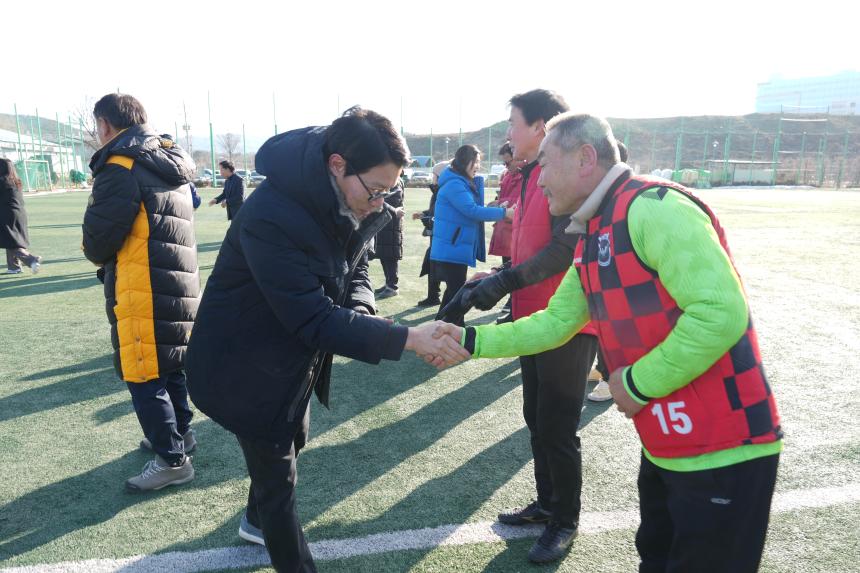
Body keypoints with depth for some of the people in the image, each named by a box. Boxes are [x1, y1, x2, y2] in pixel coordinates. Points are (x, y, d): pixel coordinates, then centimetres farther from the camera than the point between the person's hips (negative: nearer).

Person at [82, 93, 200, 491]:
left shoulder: (121, 168, -15)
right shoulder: (171, 167, 13)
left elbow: (97, 241, -16)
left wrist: (99, 256, 6)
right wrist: (110, 255, 12)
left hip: (143, 292, -9)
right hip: (179, 286, 9)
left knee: (143, 376, 2)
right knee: (169, 366, 21)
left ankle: (172, 460, 9)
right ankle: (180, 433, 36)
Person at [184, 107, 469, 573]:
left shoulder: (346, 204, -10)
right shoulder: (271, 216, -35)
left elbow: (354, 268, 1)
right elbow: (313, 317, -36)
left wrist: (360, 311, -23)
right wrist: (407, 338, -38)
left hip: (294, 356, 9)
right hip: (247, 365, -8)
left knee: (291, 441, 28)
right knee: (278, 474, 4)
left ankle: (257, 520, 56)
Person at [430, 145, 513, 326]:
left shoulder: (465, 183, 14)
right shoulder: (454, 184, -18)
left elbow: (471, 210, 18)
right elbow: (472, 211, -26)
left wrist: (498, 209, 5)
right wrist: (503, 213, -24)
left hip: (457, 247, 10)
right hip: (451, 249, -10)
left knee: (455, 289, 17)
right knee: (457, 291, -6)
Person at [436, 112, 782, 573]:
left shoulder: (653, 207, -21)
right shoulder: (592, 239, 9)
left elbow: (721, 312, -28)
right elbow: (554, 323, 14)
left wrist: (638, 382, -19)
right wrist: (472, 340, 8)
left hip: (722, 453, -9)